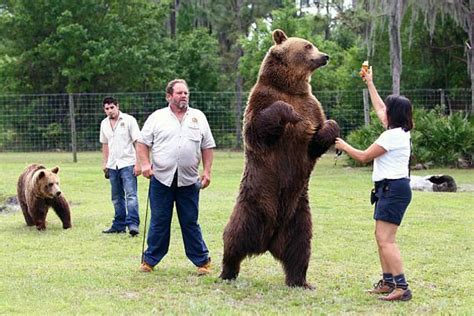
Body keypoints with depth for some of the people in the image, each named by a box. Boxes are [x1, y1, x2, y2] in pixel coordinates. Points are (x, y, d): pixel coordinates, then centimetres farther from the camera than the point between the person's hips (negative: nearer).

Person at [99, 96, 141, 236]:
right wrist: (105, 163, 17)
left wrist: (138, 163, -14)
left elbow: (138, 142, -8)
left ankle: (133, 224, -20)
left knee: (131, 195, -14)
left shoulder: (129, 120, -6)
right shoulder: (104, 124, 11)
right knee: (117, 198, 11)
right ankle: (119, 225, 17)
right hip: (113, 166, 6)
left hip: (128, 164, -6)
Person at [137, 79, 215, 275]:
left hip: (188, 181, 1)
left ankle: (202, 261, 11)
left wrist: (207, 171, 3)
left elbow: (207, 147, 12)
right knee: (158, 222, 4)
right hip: (161, 178, -1)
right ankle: (150, 260, 14)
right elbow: (143, 143, 7)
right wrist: (145, 164, -8)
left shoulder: (198, 117, 11)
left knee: (190, 223, 4)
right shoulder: (157, 117, 6)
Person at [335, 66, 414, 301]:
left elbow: (363, 157, -10)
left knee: (386, 240, -15)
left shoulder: (392, 136, -16)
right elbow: (378, 109, 29)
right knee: (381, 237, 15)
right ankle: (388, 282, 19)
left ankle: (402, 287, -19)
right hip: (390, 188, 11)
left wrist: (344, 146, 7)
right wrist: (369, 84, 37)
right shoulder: (399, 131, 12)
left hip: (393, 188, -11)